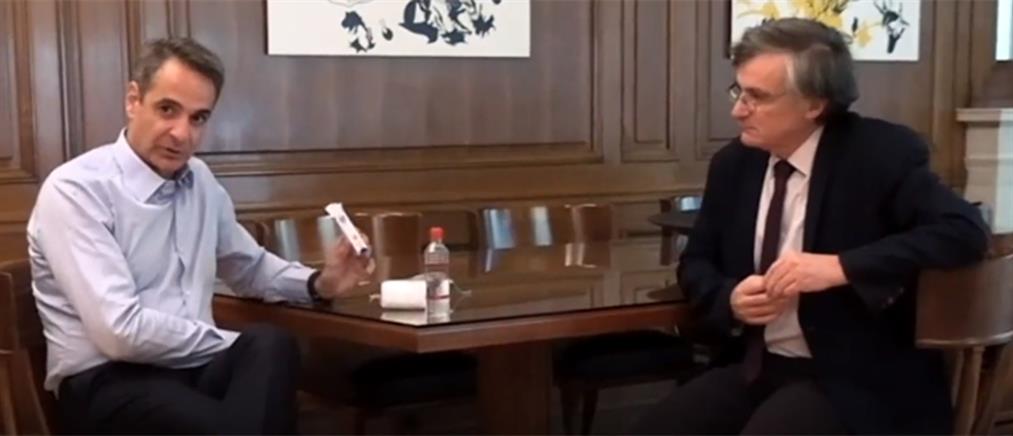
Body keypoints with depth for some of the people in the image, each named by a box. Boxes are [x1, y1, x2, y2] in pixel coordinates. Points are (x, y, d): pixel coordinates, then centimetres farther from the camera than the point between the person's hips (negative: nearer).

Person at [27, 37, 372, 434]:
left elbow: (250, 268, 28)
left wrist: (318, 283, 8)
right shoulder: (75, 189, -11)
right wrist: (238, 347, -11)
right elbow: (121, 331, -20)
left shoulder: (200, 181, 12)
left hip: (194, 362, 7)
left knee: (272, 344, -28)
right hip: (106, 380, -7)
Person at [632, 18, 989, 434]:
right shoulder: (733, 163, 6)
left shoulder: (881, 154, -9)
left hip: (851, 380, -5)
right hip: (753, 366, 5)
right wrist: (730, 299, -9)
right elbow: (695, 263, 15)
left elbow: (965, 230, -21)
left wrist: (839, 267, -27)